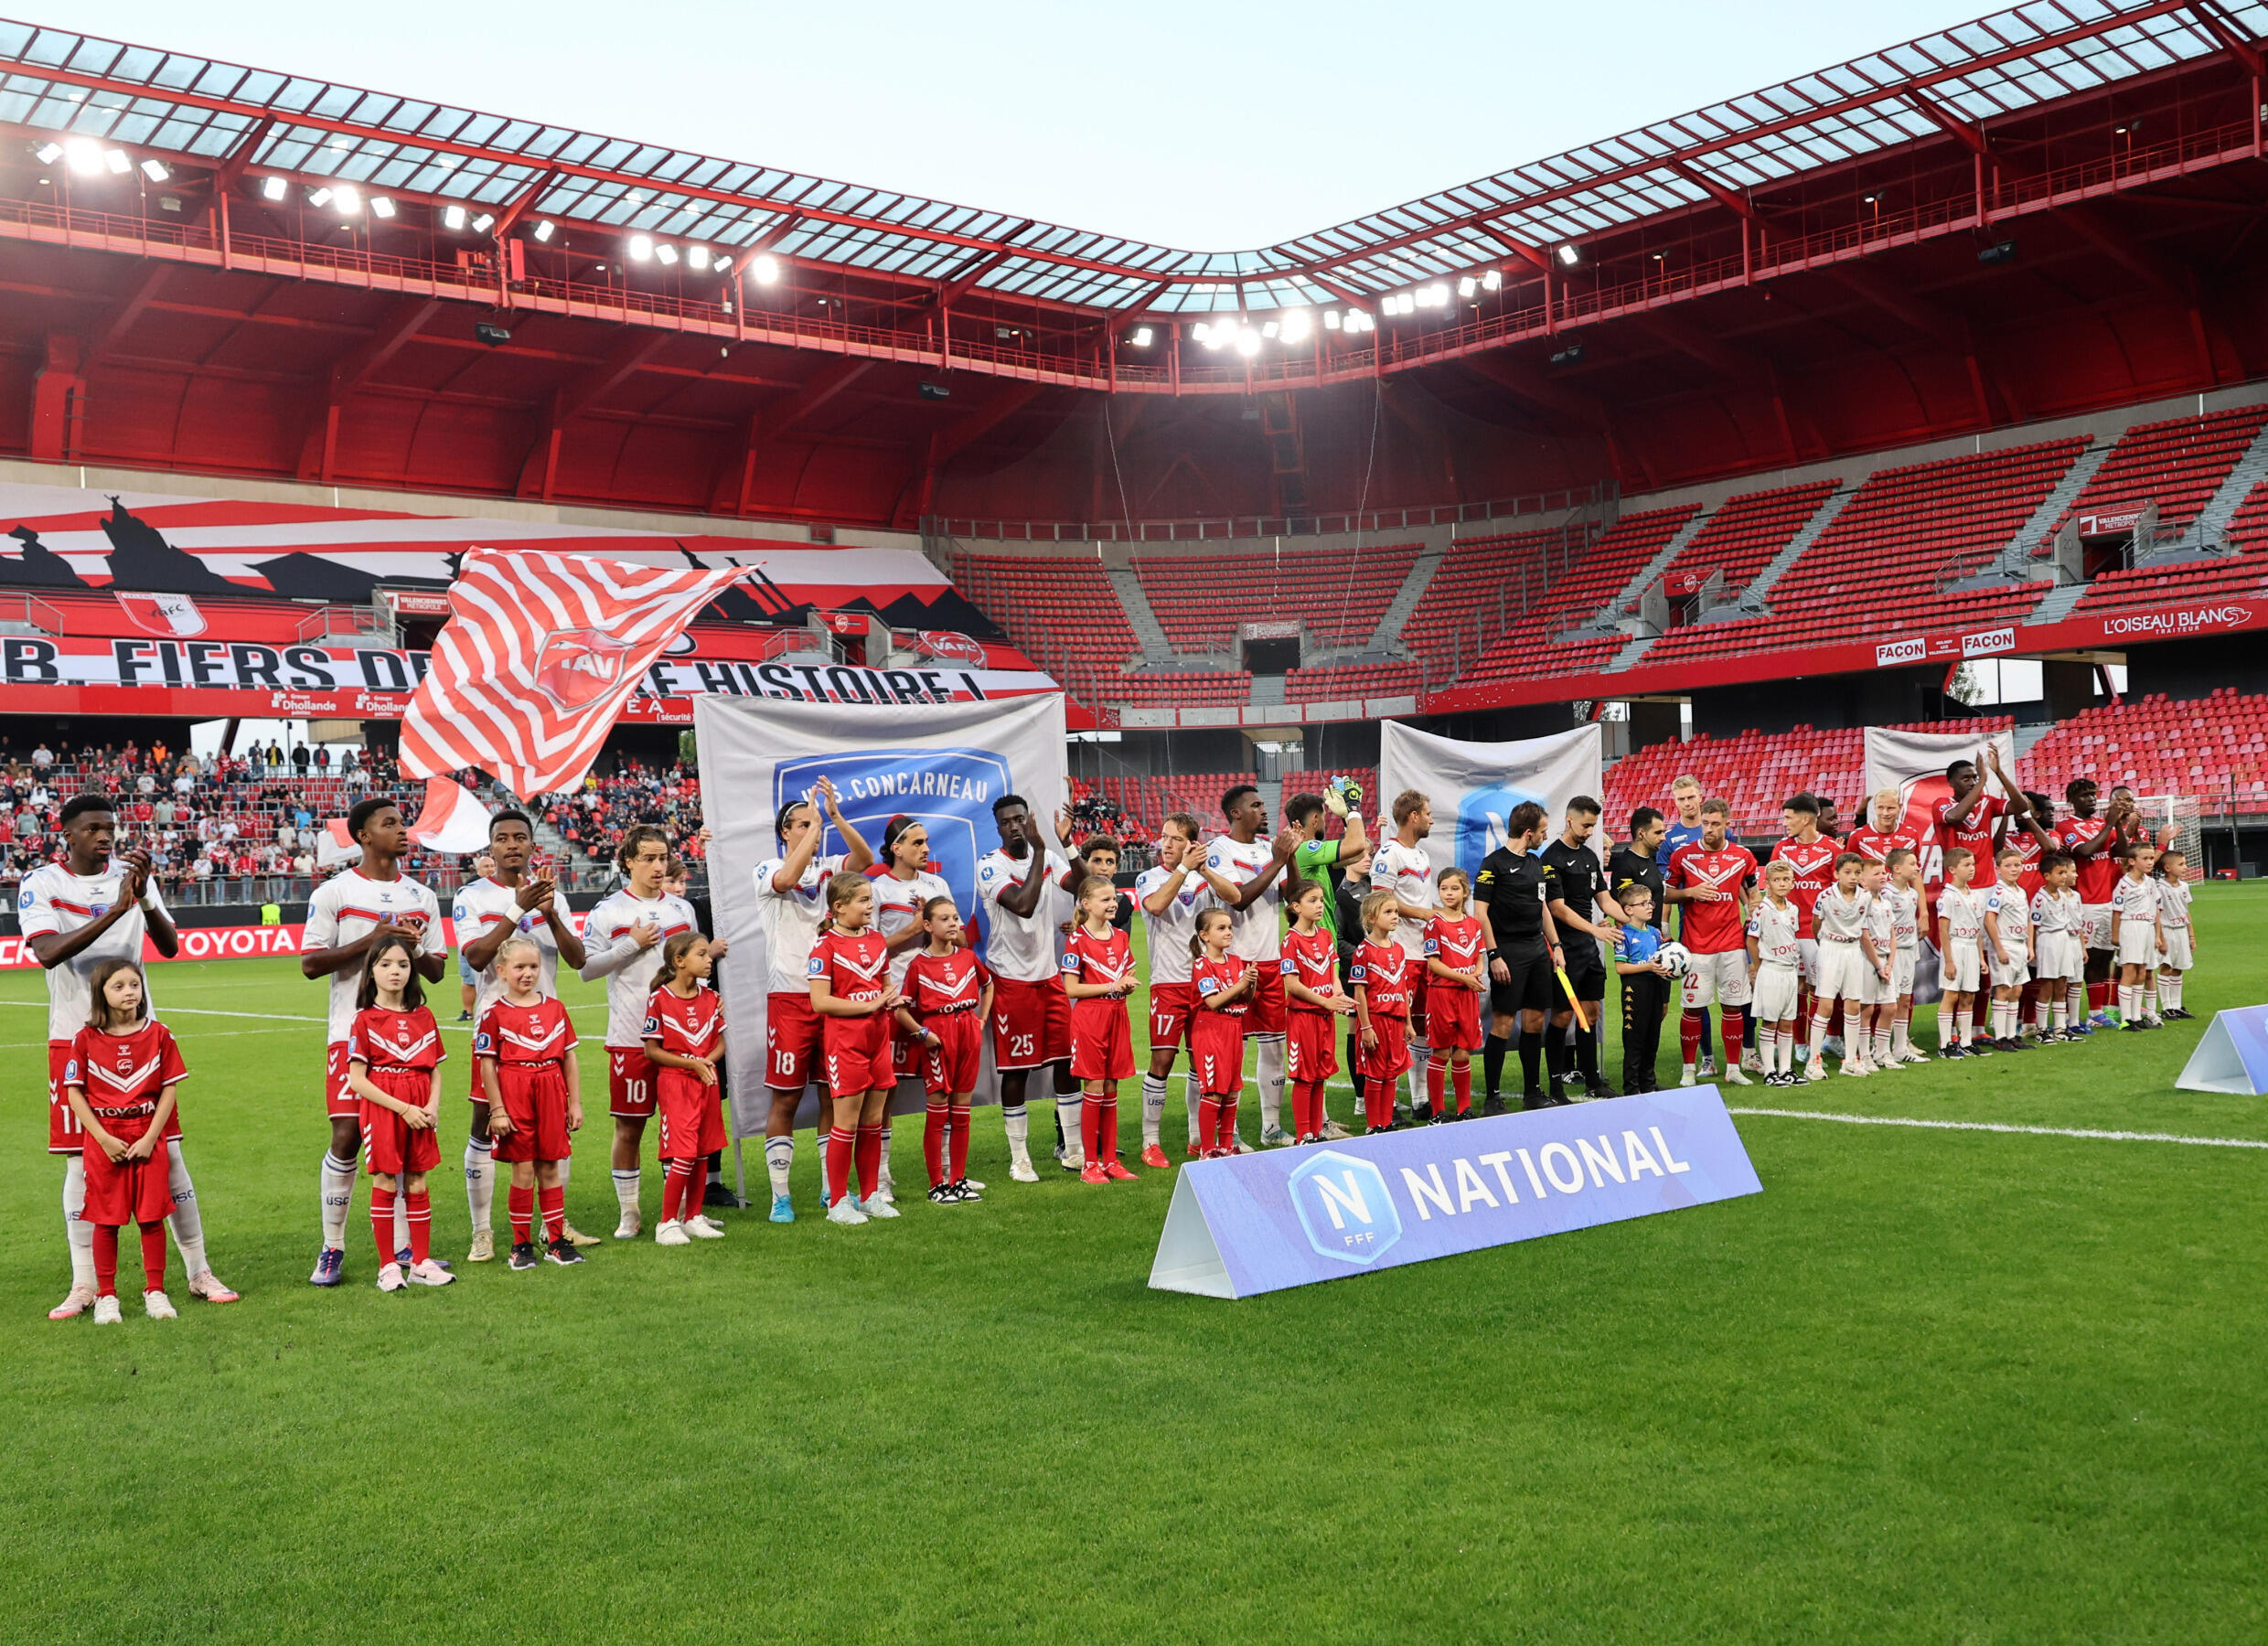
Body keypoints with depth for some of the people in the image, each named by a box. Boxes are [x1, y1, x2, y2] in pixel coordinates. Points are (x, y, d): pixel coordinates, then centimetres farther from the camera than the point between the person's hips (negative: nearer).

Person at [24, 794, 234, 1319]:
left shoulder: (133, 875, 4)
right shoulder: (40, 883, -3)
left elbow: (170, 946, -6)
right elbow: (48, 953, -20)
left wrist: (144, 898, -24)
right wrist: (115, 910, -28)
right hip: (74, 1038, -2)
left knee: (168, 1153, 2)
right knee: (81, 1161, 2)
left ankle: (199, 1272, 9)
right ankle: (84, 1285, 11)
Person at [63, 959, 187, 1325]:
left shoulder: (158, 1034, -1)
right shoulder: (86, 1038, -3)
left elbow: (170, 1087, 0)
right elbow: (74, 1092, -3)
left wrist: (150, 1137, -8)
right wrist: (104, 1139, -10)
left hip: (148, 1138, 1)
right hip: (104, 1139, -1)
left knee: (152, 1216, 3)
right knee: (106, 1219, 5)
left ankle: (155, 1291, 15)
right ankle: (105, 1296, 15)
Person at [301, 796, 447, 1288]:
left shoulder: (421, 897, 13)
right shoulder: (334, 893, -1)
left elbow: (437, 970, 14)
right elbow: (310, 964, -7)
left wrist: (415, 947, -8)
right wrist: (371, 939, -16)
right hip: (353, 1031, -4)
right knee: (347, 1136, -6)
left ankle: (404, 1246, 15)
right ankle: (332, 1249, 7)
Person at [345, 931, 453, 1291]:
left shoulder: (424, 1017, 8)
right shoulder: (365, 1020, -5)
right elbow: (357, 1080, -10)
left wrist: (433, 1106, -8)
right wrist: (403, 1108, -16)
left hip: (419, 1114, 4)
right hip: (382, 1109, -4)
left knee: (417, 1185, 9)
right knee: (385, 1185, 1)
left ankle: (421, 1263, 16)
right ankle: (388, 1266, 10)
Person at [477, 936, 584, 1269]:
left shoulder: (554, 1008, 8)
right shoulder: (496, 1013, -3)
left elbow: (569, 1057, 11)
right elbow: (487, 1064, -5)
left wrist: (575, 1103, 9)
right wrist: (497, 1109, -8)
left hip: (551, 1095, 3)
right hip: (514, 1095, -3)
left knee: (549, 1169, 9)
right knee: (523, 1172, 0)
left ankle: (557, 1240, 17)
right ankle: (522, 1245, 11)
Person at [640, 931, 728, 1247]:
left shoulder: (710, 998, 7)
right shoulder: (659, 1000, -10)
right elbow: (652, 1050, -9)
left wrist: (708, 1060, -9)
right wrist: (691, 1064, -15)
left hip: (706, 1081, 6)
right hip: (674, 1082, -6)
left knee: (703, 1151, 10)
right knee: (683, 1153, -11)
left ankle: (694, 1217, 21)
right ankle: (667, 1223, 0)